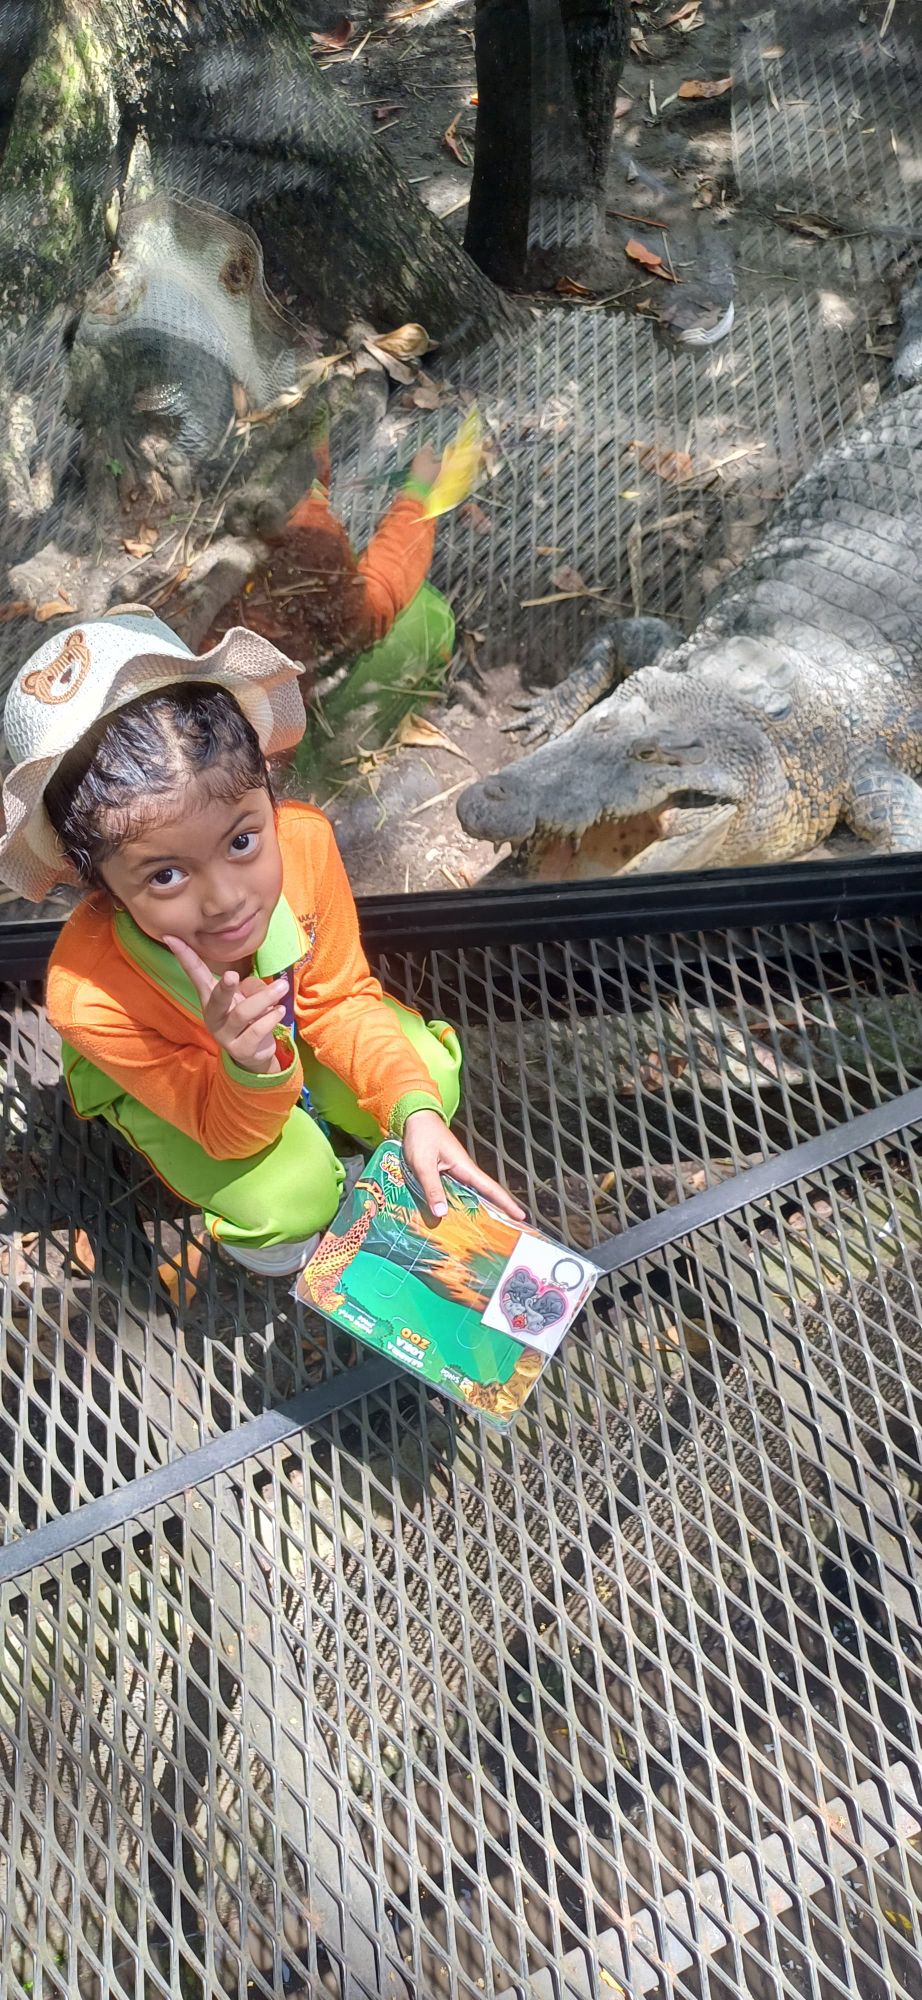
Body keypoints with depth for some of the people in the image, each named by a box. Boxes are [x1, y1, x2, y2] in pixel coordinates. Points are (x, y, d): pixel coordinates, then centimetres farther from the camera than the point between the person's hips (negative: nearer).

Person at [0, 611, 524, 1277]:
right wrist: (253, 1070, -52)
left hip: (286, 1014, 4)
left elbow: (339, 997, -17)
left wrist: (415, 1109, -31)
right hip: (168, 1076, -3)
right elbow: (228, 1134, -27)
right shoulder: (89, 997, -42)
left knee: (433, 1073, -13)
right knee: (289, 1200, -23)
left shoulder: (303, 841, -36)